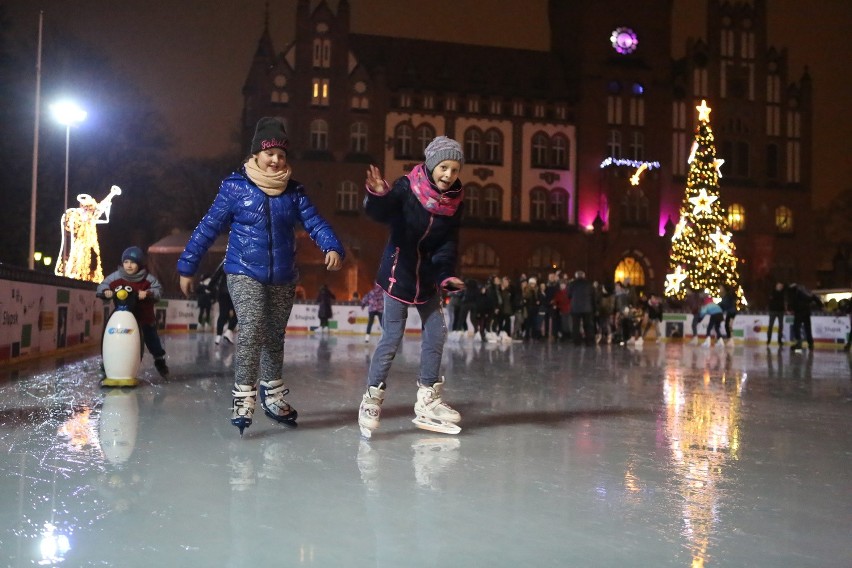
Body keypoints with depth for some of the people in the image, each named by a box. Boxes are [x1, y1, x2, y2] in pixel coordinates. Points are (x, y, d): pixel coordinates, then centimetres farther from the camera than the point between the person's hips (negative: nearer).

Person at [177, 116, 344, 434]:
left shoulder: (294, 191, 3)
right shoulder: (235, 187, -6)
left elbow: (314, 222, -7)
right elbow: (208, 228, -3)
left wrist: (332, 248, -27)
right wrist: (187, 266, -2)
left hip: (283, 278, 4)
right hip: (245, 274, -4)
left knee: (275, 336, 14)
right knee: (251, 331, -20)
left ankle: (272, 395, 31)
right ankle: (243, 399, -13)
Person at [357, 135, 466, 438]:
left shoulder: (455, 201, -3)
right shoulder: (407, 188, -17)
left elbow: (448, 243, -5)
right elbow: (381, 213, -34)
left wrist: (446, 275, -19)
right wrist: (379, 196, -56)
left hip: (428, 276, 6)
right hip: (398, 272, -6)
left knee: (436, 332, 6)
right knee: (392, 337, -7)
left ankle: (428, 400, 19)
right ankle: (372, 399, 6)